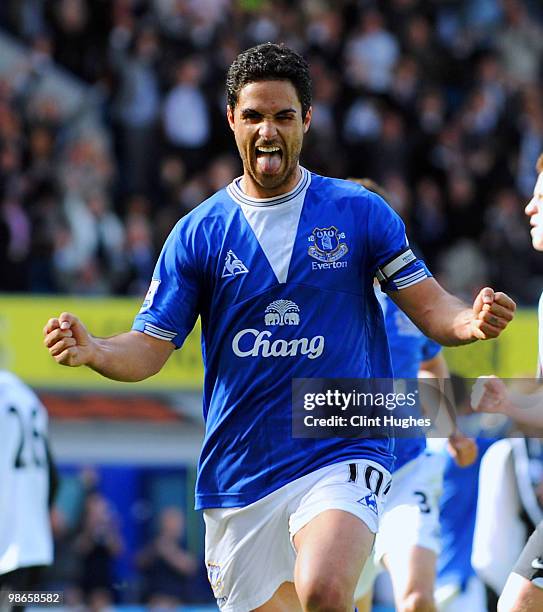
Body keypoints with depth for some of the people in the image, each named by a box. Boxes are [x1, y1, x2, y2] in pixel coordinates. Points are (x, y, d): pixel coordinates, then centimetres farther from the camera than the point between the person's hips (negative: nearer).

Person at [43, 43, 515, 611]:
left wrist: (472, 321, -20)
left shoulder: (360, 212, 2)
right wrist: (91, 350, -18)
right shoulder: (197, 233, 5)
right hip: (239, 474, 3)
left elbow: (432, 310, 3)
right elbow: (148, 349, 4)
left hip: (341, 455, -3)